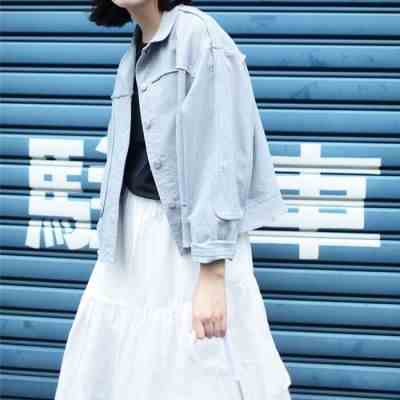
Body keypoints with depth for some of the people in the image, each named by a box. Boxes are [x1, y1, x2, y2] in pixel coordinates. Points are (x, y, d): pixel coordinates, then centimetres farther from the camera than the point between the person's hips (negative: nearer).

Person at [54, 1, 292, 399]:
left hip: (193, 238, -7)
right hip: (134, 236, 8)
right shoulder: (134, 55, 11)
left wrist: (212, 275, -21)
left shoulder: (198, 36, -12)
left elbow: (219, 158, -17)